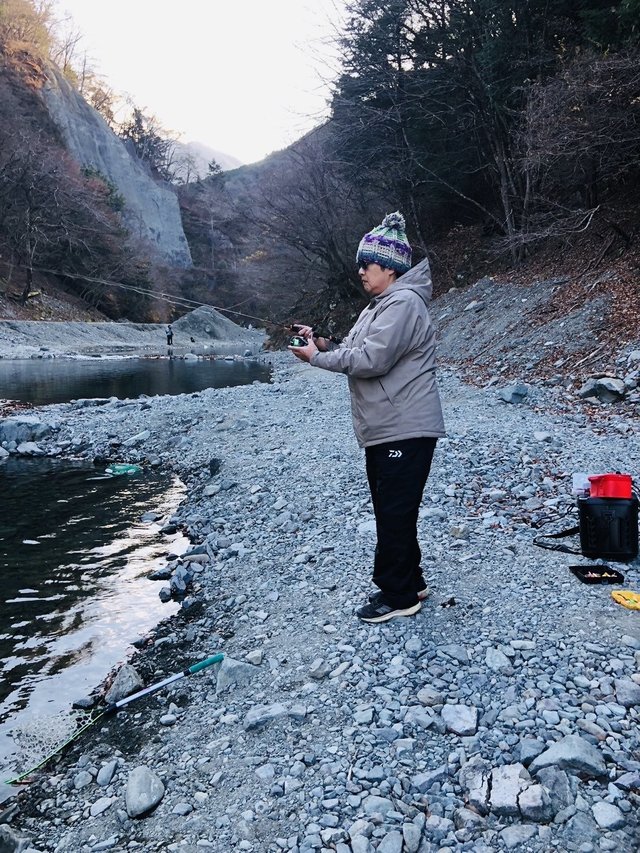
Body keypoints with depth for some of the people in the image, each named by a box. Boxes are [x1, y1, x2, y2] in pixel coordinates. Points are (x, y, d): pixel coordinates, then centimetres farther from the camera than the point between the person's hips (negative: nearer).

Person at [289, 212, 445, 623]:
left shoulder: (403, 303, -16)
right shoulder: (380, 306, 17)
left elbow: (371, 359, -24)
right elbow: (355, 351, 17)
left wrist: (317, 357, -14)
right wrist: (324, 343, 0)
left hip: (406, 431, -11)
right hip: (382, 429, 11)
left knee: (395, 513, -2)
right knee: (390, 510, 17)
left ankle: (398, 596, 10)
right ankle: (410, 583, 30)